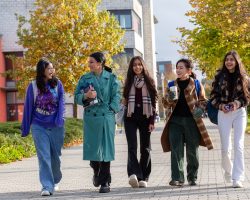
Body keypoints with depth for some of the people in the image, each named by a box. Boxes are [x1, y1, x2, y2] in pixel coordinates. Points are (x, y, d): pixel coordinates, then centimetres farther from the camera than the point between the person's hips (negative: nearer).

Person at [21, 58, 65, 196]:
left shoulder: (58, 84, 1)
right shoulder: (33, 86, -2)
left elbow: (61, 103, -2)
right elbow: (28, 107, 5)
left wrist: (60, 120, -18)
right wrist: (25, 128, 8)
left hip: (56, 127, 1)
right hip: (39, 126, -1)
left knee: (55, 156, 12)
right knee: (44, 156, -8)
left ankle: (55, 181, 33)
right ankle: (47, 186, -9)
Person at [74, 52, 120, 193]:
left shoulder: (111, 78, 4)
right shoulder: (85, 78, 8)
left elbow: (116, 97, 2)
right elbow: (77, 97, 5)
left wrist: (110, 110, -9)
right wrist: (86, 96, -14)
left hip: (106, 116, -1)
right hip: (90, 116, 2)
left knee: (106, 148, -2)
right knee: (92, 147, 1)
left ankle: (105, 182, 4)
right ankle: (97, 172, 31)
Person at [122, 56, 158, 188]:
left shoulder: (149, 82, 5)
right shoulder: (129, 82, 10)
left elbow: (153, 102, 2)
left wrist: (152, 121, -4)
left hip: (145, 117, 0)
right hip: (130, 117, 0)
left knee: (145, 148, 2)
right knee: (132, 147, -15)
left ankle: (143, 178, 8)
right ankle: (133, 174, -29)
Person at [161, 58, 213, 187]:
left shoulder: (196, 84, 5)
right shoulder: (172, 85, 12)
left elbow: (202, 100, 8)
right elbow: (165, 104, 13)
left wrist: (199, 109, -13)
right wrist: (169, 99, -10)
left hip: (191, 120, -1)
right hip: (175, 120, 2)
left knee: (192, 150, 4)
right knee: (176, 150, -6)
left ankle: (192, 177, 15)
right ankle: (177, 178, -6)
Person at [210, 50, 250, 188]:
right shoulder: (220, 76, 4)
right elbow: (213, 96, 7)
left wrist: (237, 103, -13)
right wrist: (220, 105, -11)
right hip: (223, 113, 0)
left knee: (239, 145, -10)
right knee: (225, 147, -1)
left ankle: (237, 178, -9)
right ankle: (228, 170, 28)